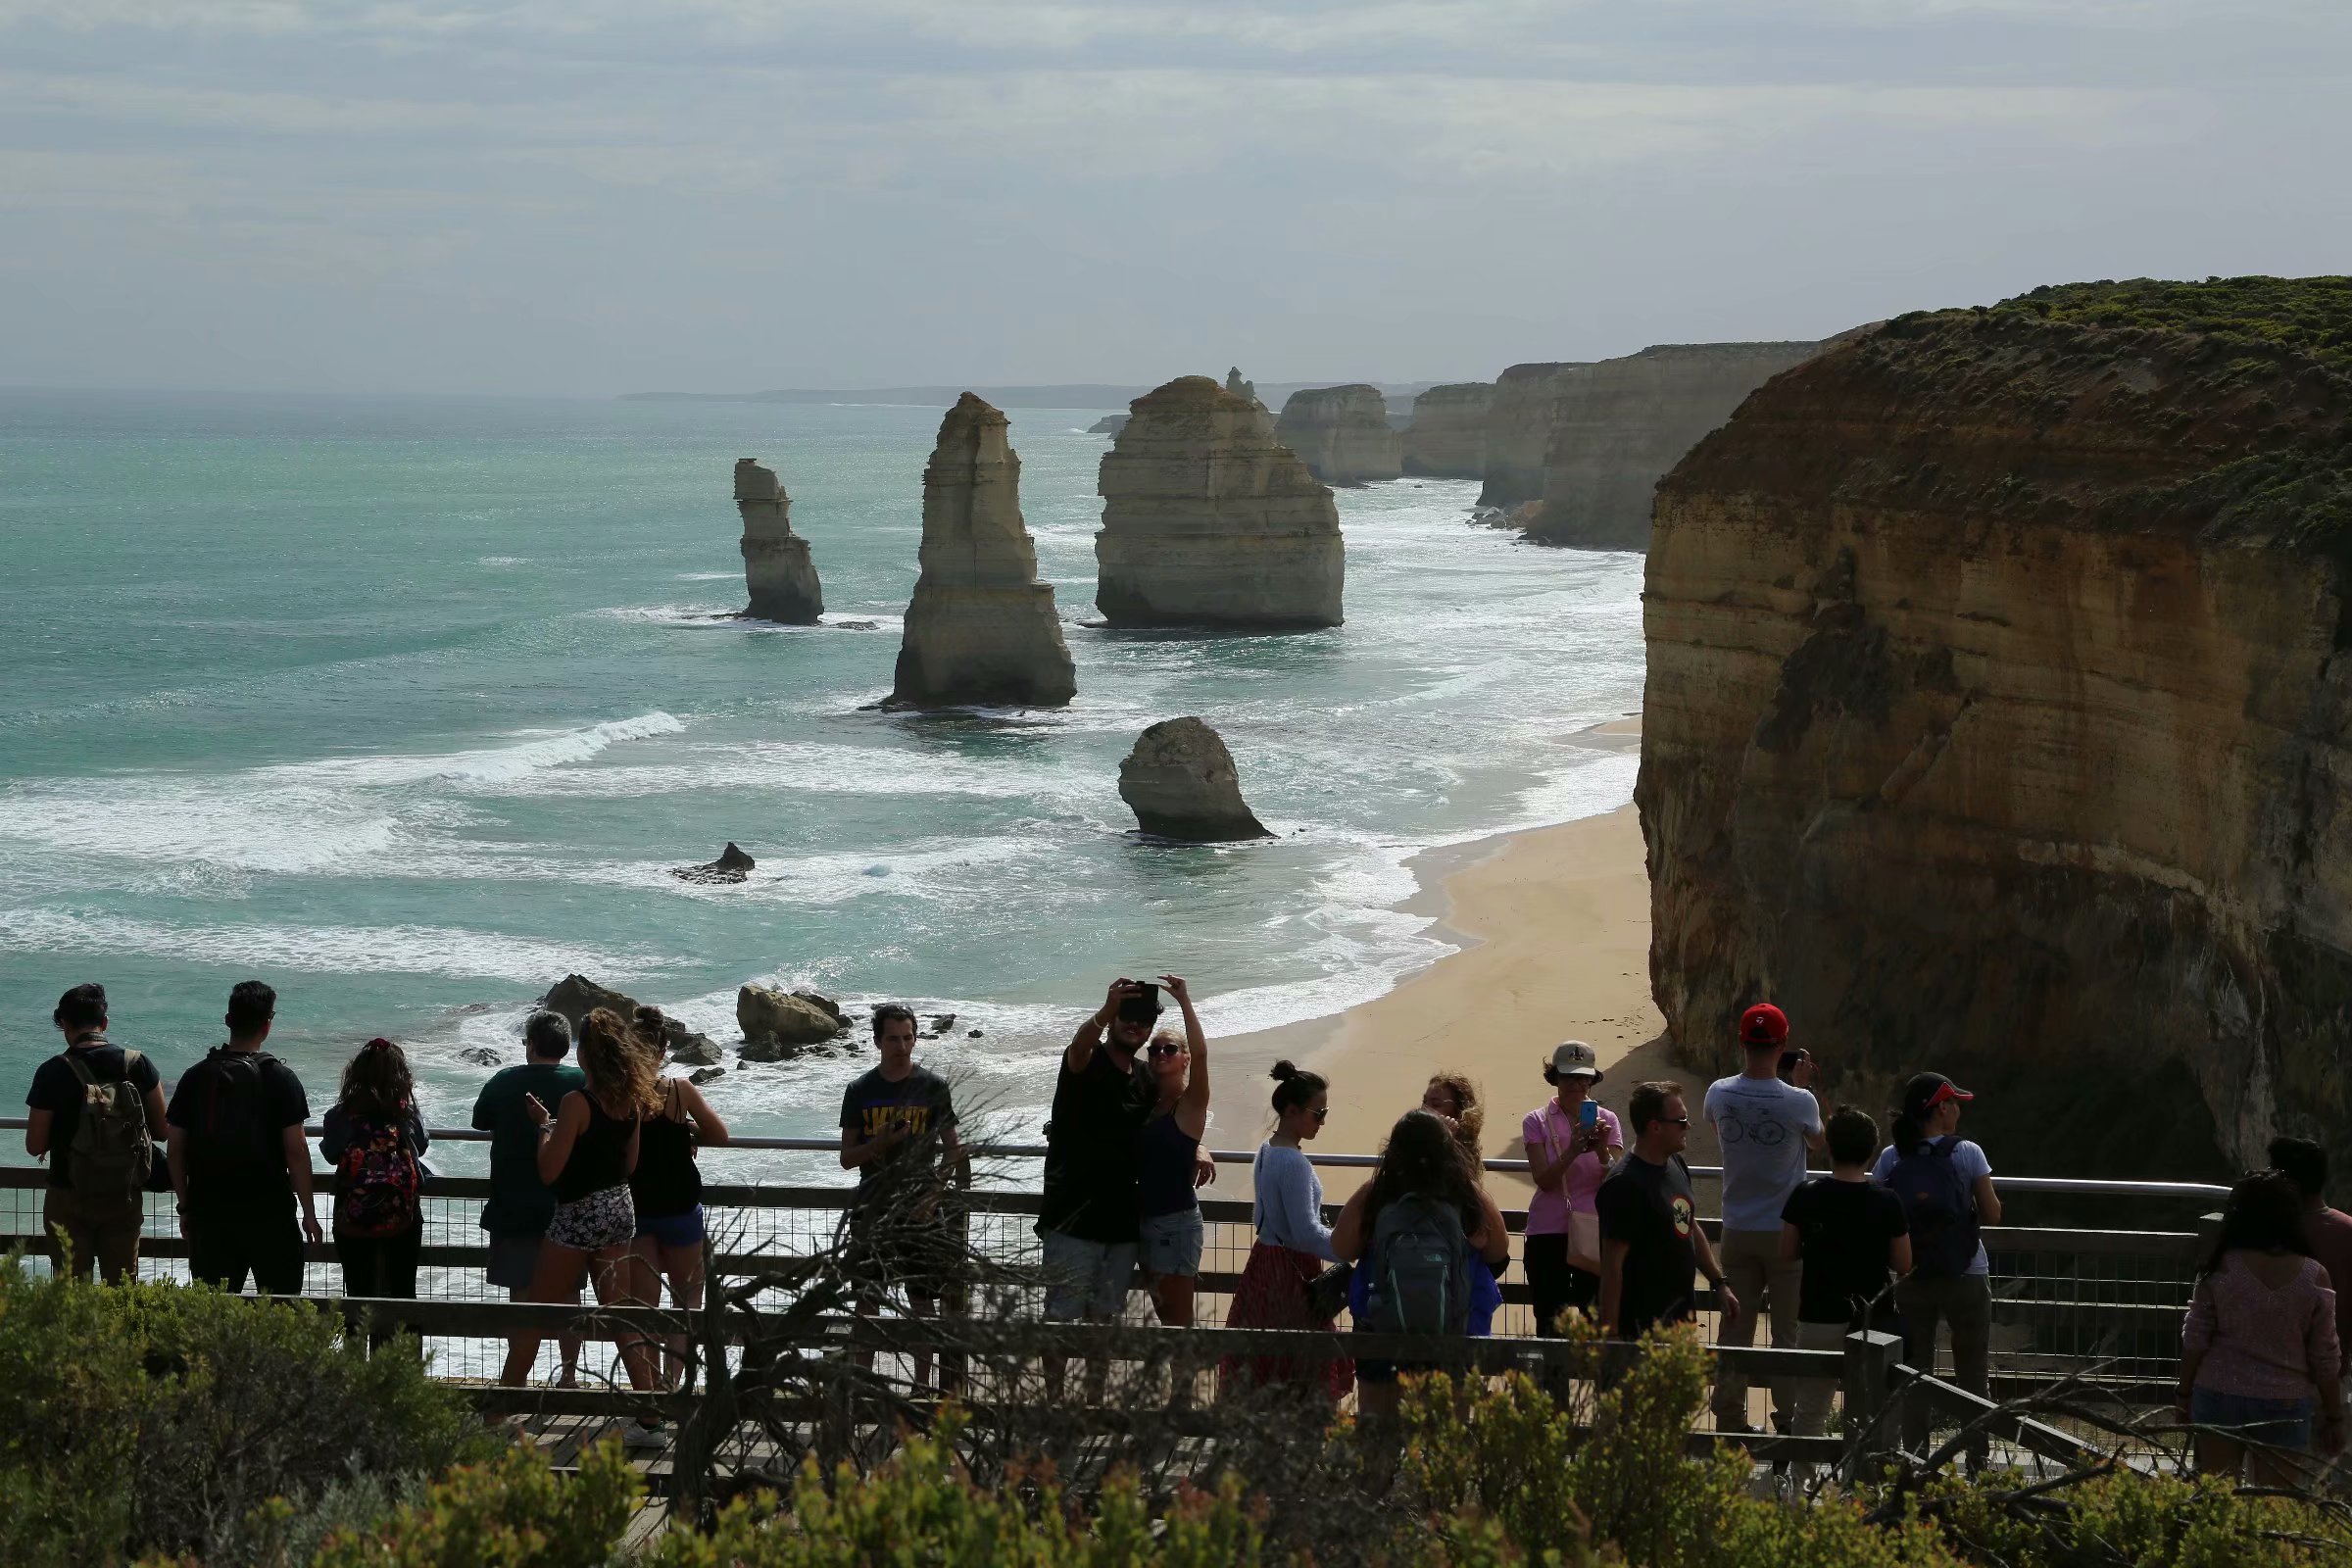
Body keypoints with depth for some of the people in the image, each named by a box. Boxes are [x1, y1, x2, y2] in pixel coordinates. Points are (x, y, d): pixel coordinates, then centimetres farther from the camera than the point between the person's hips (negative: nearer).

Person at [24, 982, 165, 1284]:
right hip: (126, 1197, 2)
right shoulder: (138, 1065, -4)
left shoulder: (52, 1073, -12)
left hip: (68, 1199, -2)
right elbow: (161, 1130, 2)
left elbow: (35, 1146, -9)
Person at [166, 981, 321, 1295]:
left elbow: (176, 1149, 5)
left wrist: (186, 1207, 14)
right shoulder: (280, 1078, -6)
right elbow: (296, 1151, -9)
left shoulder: (195, 1077, 3)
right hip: (269, 1215, -3)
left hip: (208, 1213, 3)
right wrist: (309, 1214, -1)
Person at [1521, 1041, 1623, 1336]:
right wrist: (1573, 1150, -24)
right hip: (1548, 1232, 0)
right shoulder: (1537, 1121, 3)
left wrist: (1602, 1151, -22)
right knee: (1549, 1320, 1)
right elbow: (1543, 1179, -8)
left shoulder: (1607, 1120, 5)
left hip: (1593, 1231, 0)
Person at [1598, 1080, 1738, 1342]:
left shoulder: (1676, 1164, 10)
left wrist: (1720, 1283, 18)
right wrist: (1609, 1331, -21)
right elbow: (1612, 1264, -20)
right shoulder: (1625, 1185, -20)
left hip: (1681, 1311, 9)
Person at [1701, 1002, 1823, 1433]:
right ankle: (1789, 1417, 9)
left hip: (1737, 1231, 3)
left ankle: (1729, 1417, 13)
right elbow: (1819, 1142, 6)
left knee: (1735, 1328, 10)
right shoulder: (1799, 1102, -16)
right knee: (1788, 1330, 6)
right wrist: (1802, 1087, 10)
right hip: (1785, 1231, -3)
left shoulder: (1719, 1094, -8)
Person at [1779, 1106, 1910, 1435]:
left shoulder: (1805, 1196, -7)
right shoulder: (1886, 1202, -10)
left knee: (1810, 1409, 11)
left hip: (1818, 1318, 0)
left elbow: (1788, 1253, 1)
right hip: (1873, 1319, 0)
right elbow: (1903, 1264, -5)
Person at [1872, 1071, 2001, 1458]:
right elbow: (1993, 1215, -5)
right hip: (1966, 1279, -2)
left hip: (1912, 1281, 2)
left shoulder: (1891, 1158, -2)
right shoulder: (1967, 1154, -8)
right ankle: (1977, 1462, 9)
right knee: (1973, 1377, 9)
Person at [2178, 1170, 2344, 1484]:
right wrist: (2334, 1417, 8)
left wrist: (2184, 1394, 10)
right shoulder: (2313, 1276, -6)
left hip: (2219, 1397, 0)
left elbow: (2195, 1340, -3)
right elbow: (2325, 1357, -2)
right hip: (2284, 1404, 0)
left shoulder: (2221, 1269, -7)